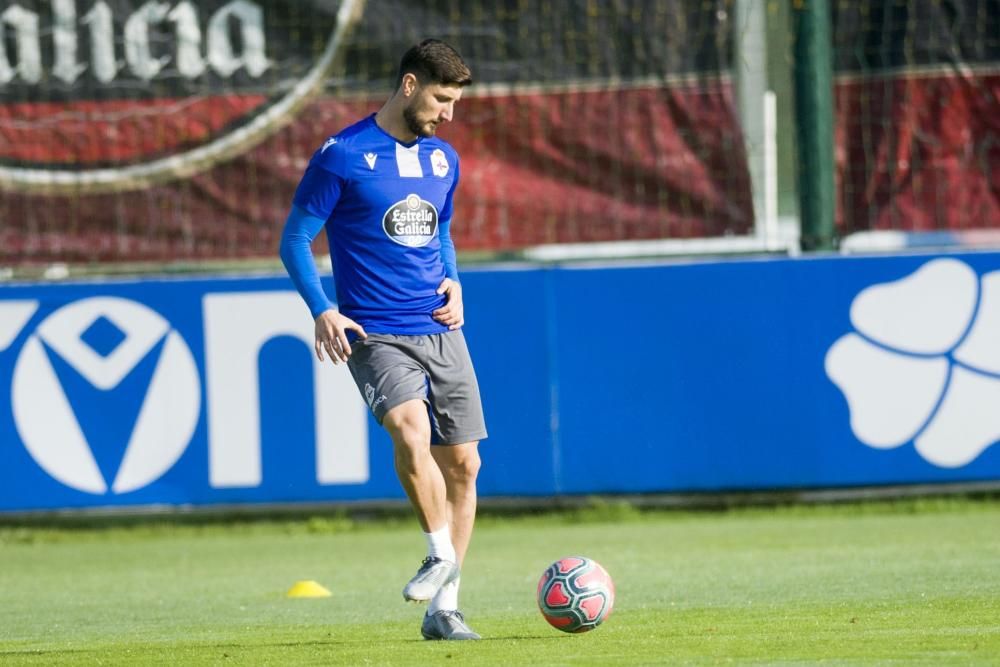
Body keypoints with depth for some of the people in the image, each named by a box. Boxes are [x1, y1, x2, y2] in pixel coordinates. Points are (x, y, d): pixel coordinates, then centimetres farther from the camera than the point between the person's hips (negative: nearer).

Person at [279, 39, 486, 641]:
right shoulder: (342, 156, -6)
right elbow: (296, 238, -3)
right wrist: (322, 310, -16)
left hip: (441, 331, 6)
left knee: (463, 464, 1)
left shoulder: (443, 160, 12)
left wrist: (454, 283, 9)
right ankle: (441, 555, -14)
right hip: (375, 335, -6)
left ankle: (443, 607, 9)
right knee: (410, 428, -31)